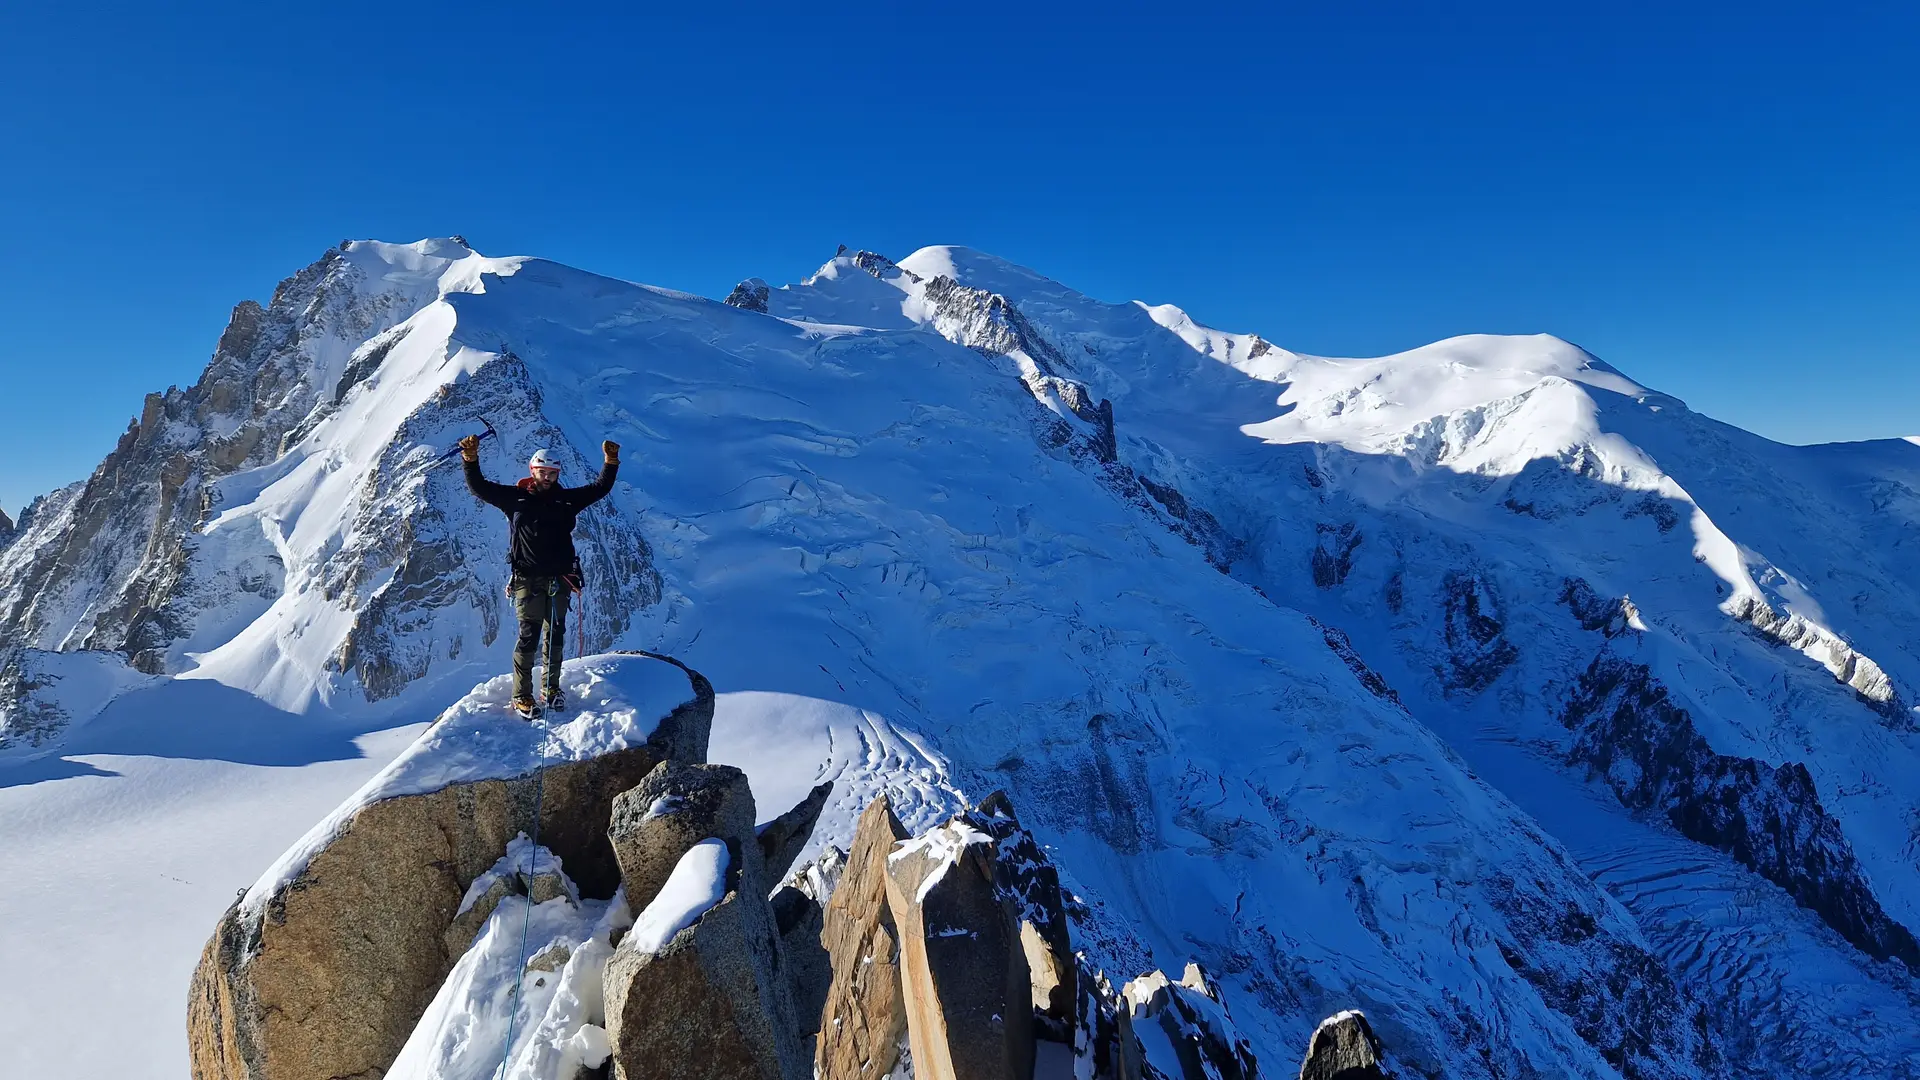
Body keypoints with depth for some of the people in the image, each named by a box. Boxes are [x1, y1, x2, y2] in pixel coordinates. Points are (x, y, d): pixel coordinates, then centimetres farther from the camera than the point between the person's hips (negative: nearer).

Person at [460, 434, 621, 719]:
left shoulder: (566, 499, 10)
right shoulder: (515, 497, 4)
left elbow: (600, 488, 13)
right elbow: (479, 487, 3)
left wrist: (611, 463, 2)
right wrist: (471, 459, -10)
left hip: (559, 578, 3)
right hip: (528, 578, -3)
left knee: (556, 634, 9)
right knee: (529, 635, -7)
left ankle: (552, 689, 21)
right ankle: (521, 696, 1)